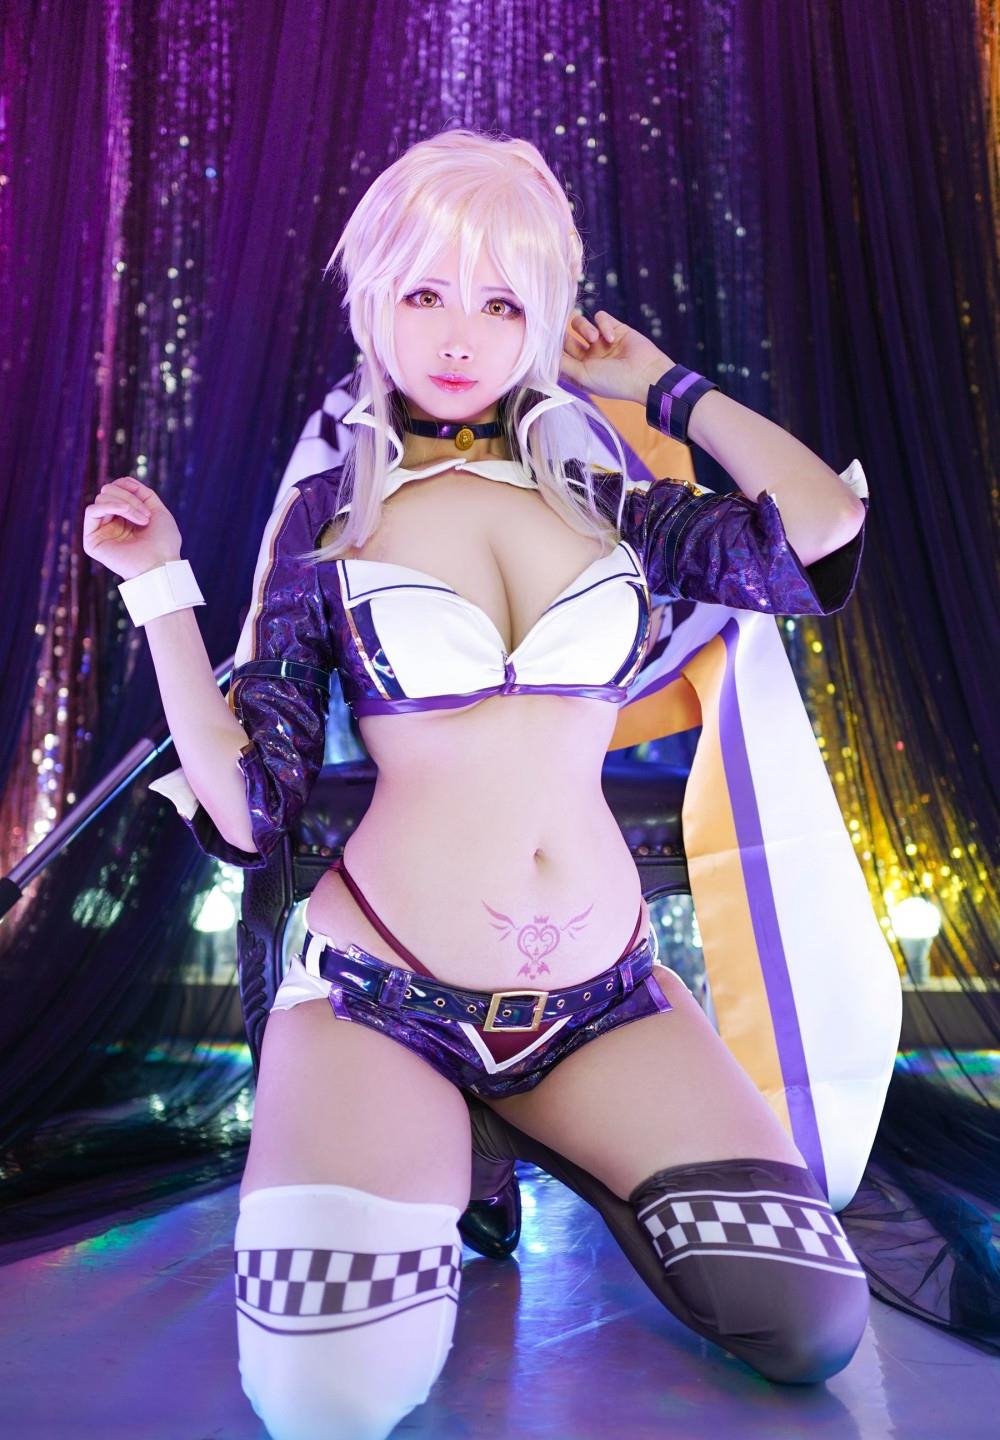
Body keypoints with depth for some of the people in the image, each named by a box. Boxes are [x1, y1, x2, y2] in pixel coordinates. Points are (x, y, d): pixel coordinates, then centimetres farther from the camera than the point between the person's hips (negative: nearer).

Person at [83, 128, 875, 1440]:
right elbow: (249, 811, -3)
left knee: (815, 1325, -8)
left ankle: (547, 1142, 16)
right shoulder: (328, 516, 2)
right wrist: (161, 588, -7)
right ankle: (430, 1161, 10)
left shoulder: (599, 501, 8)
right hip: (386, 996, -2)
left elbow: (826, 521, -9)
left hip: (600, 996, 3)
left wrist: (660, 384, 5)